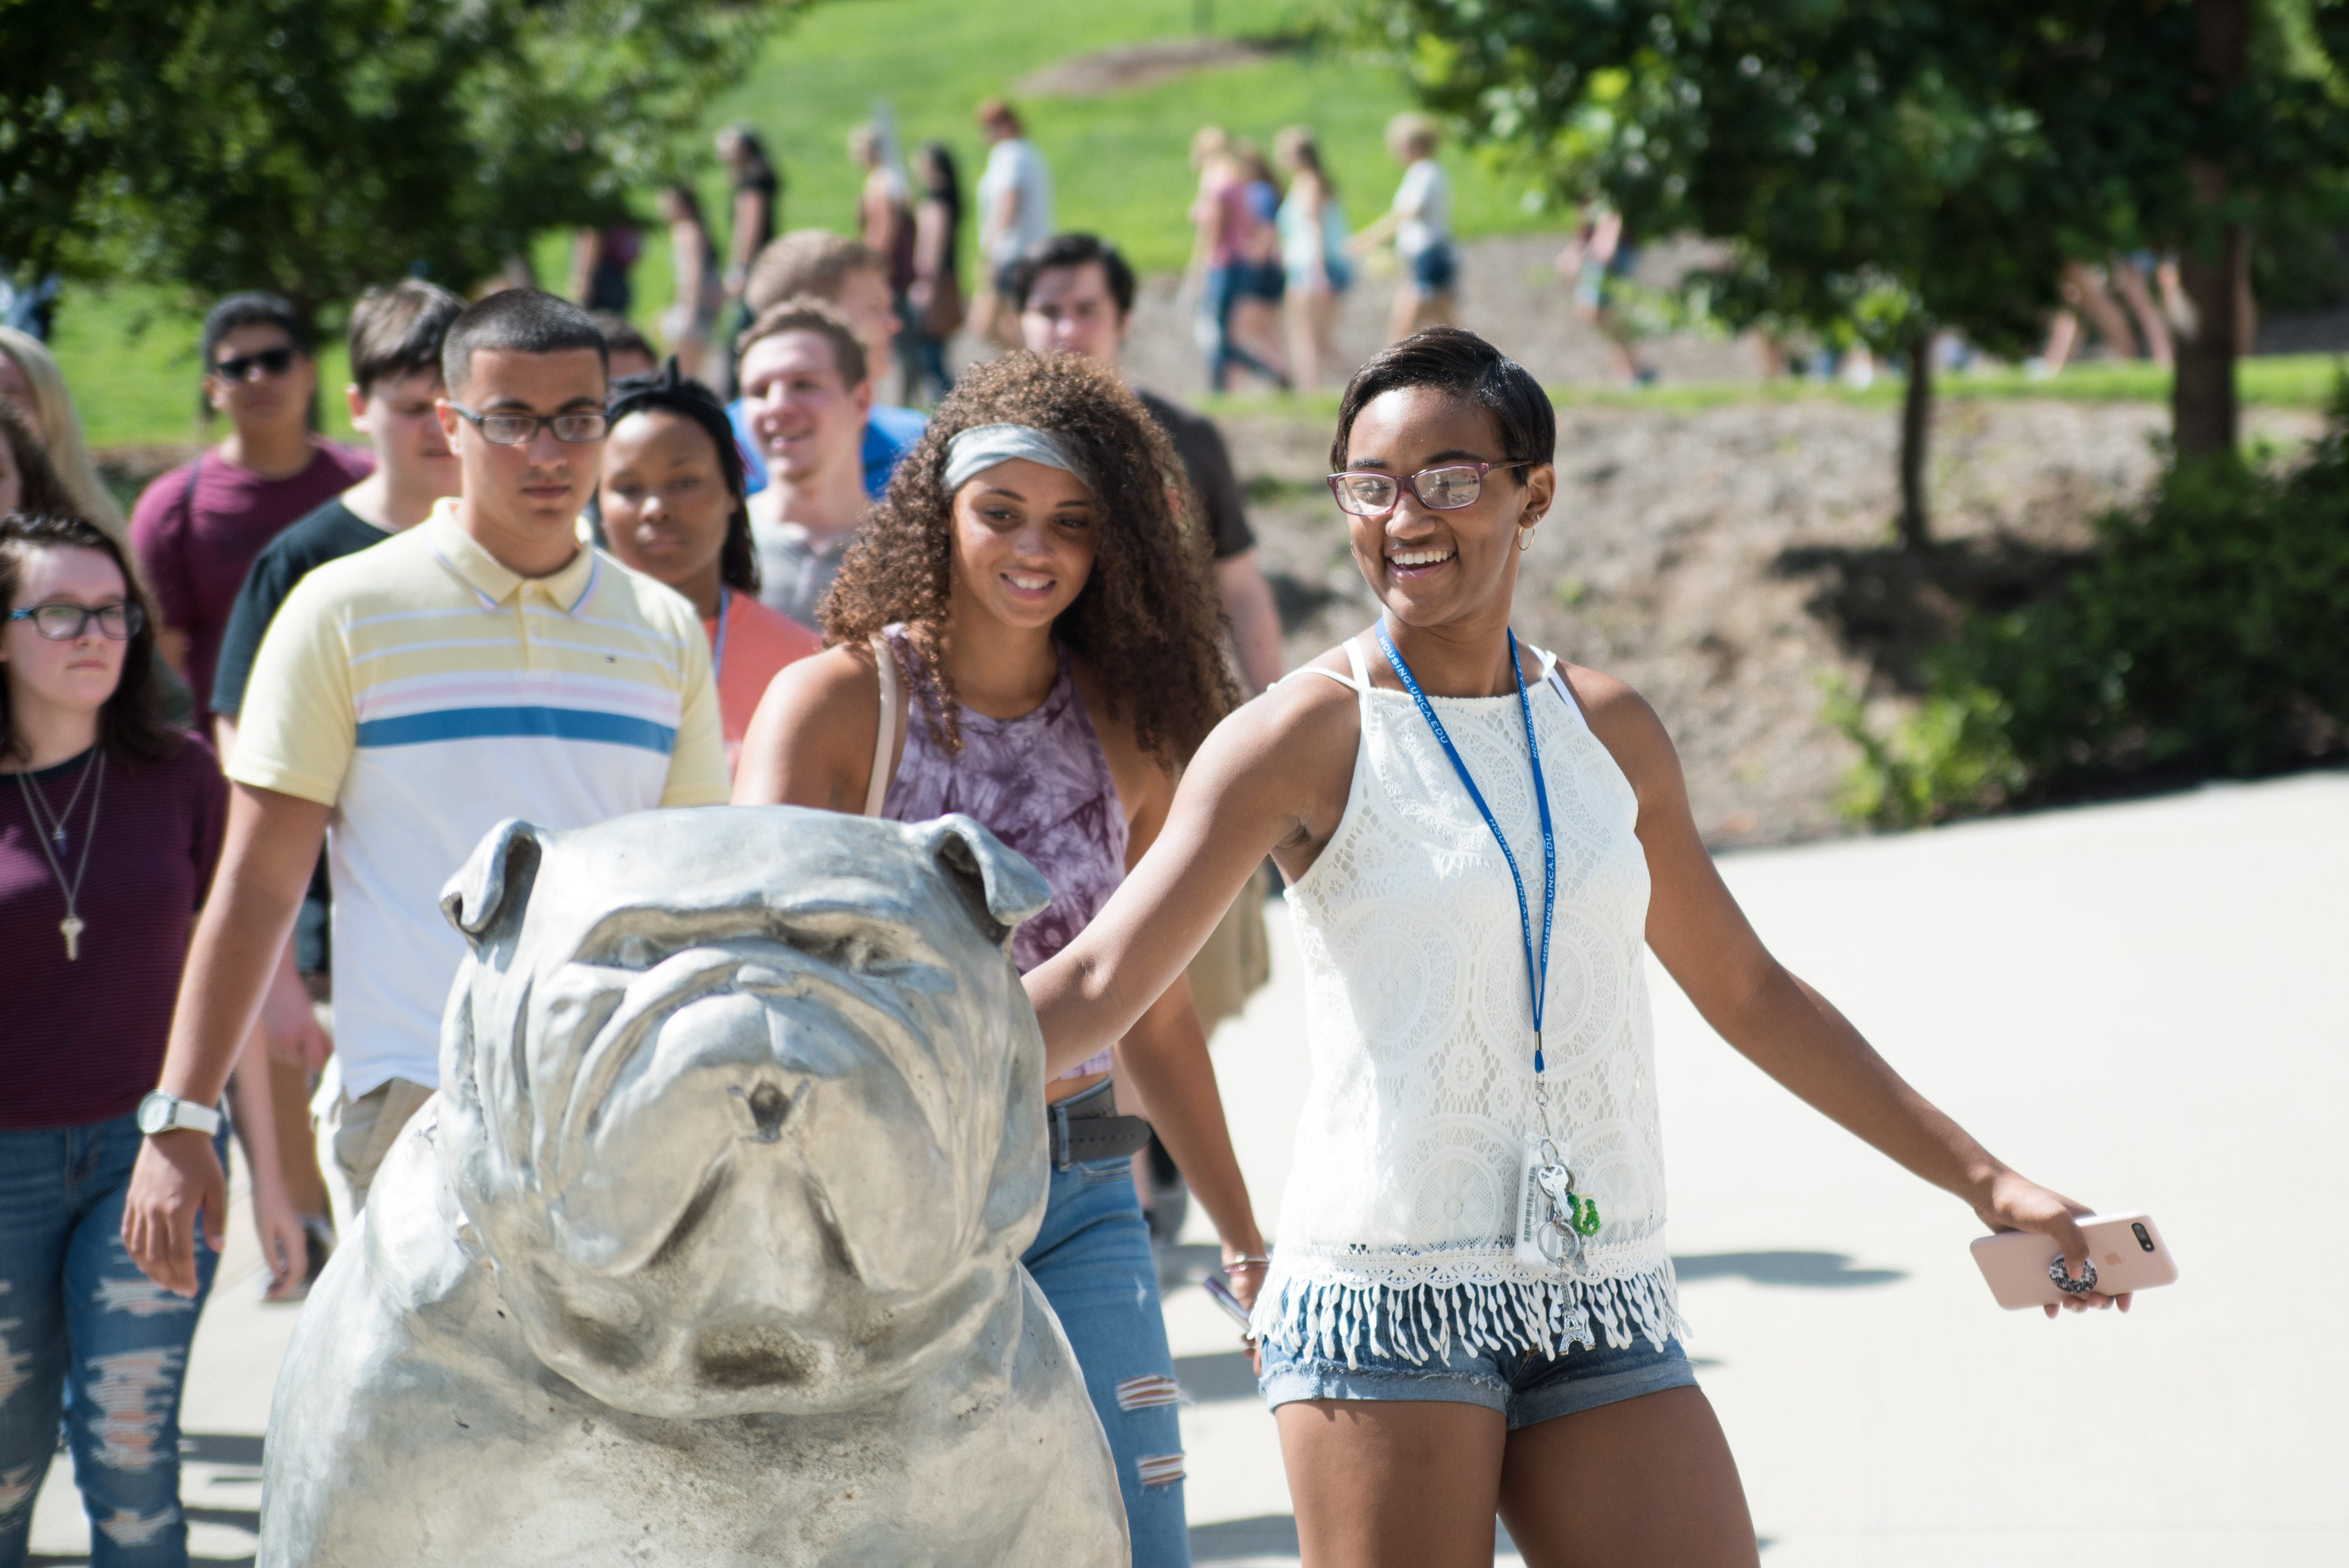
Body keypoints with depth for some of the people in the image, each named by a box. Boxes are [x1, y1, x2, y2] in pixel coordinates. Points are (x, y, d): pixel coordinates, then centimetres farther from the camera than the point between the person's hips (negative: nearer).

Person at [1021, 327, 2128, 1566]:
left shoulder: (1606, 732, 12)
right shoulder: (1305, 739, -3)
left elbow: (1747, 993, 22)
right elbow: (1097, 982, -10)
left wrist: (1980, 1179, 23)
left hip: (1604, 1305, 5)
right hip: (1389, 1294, -4)